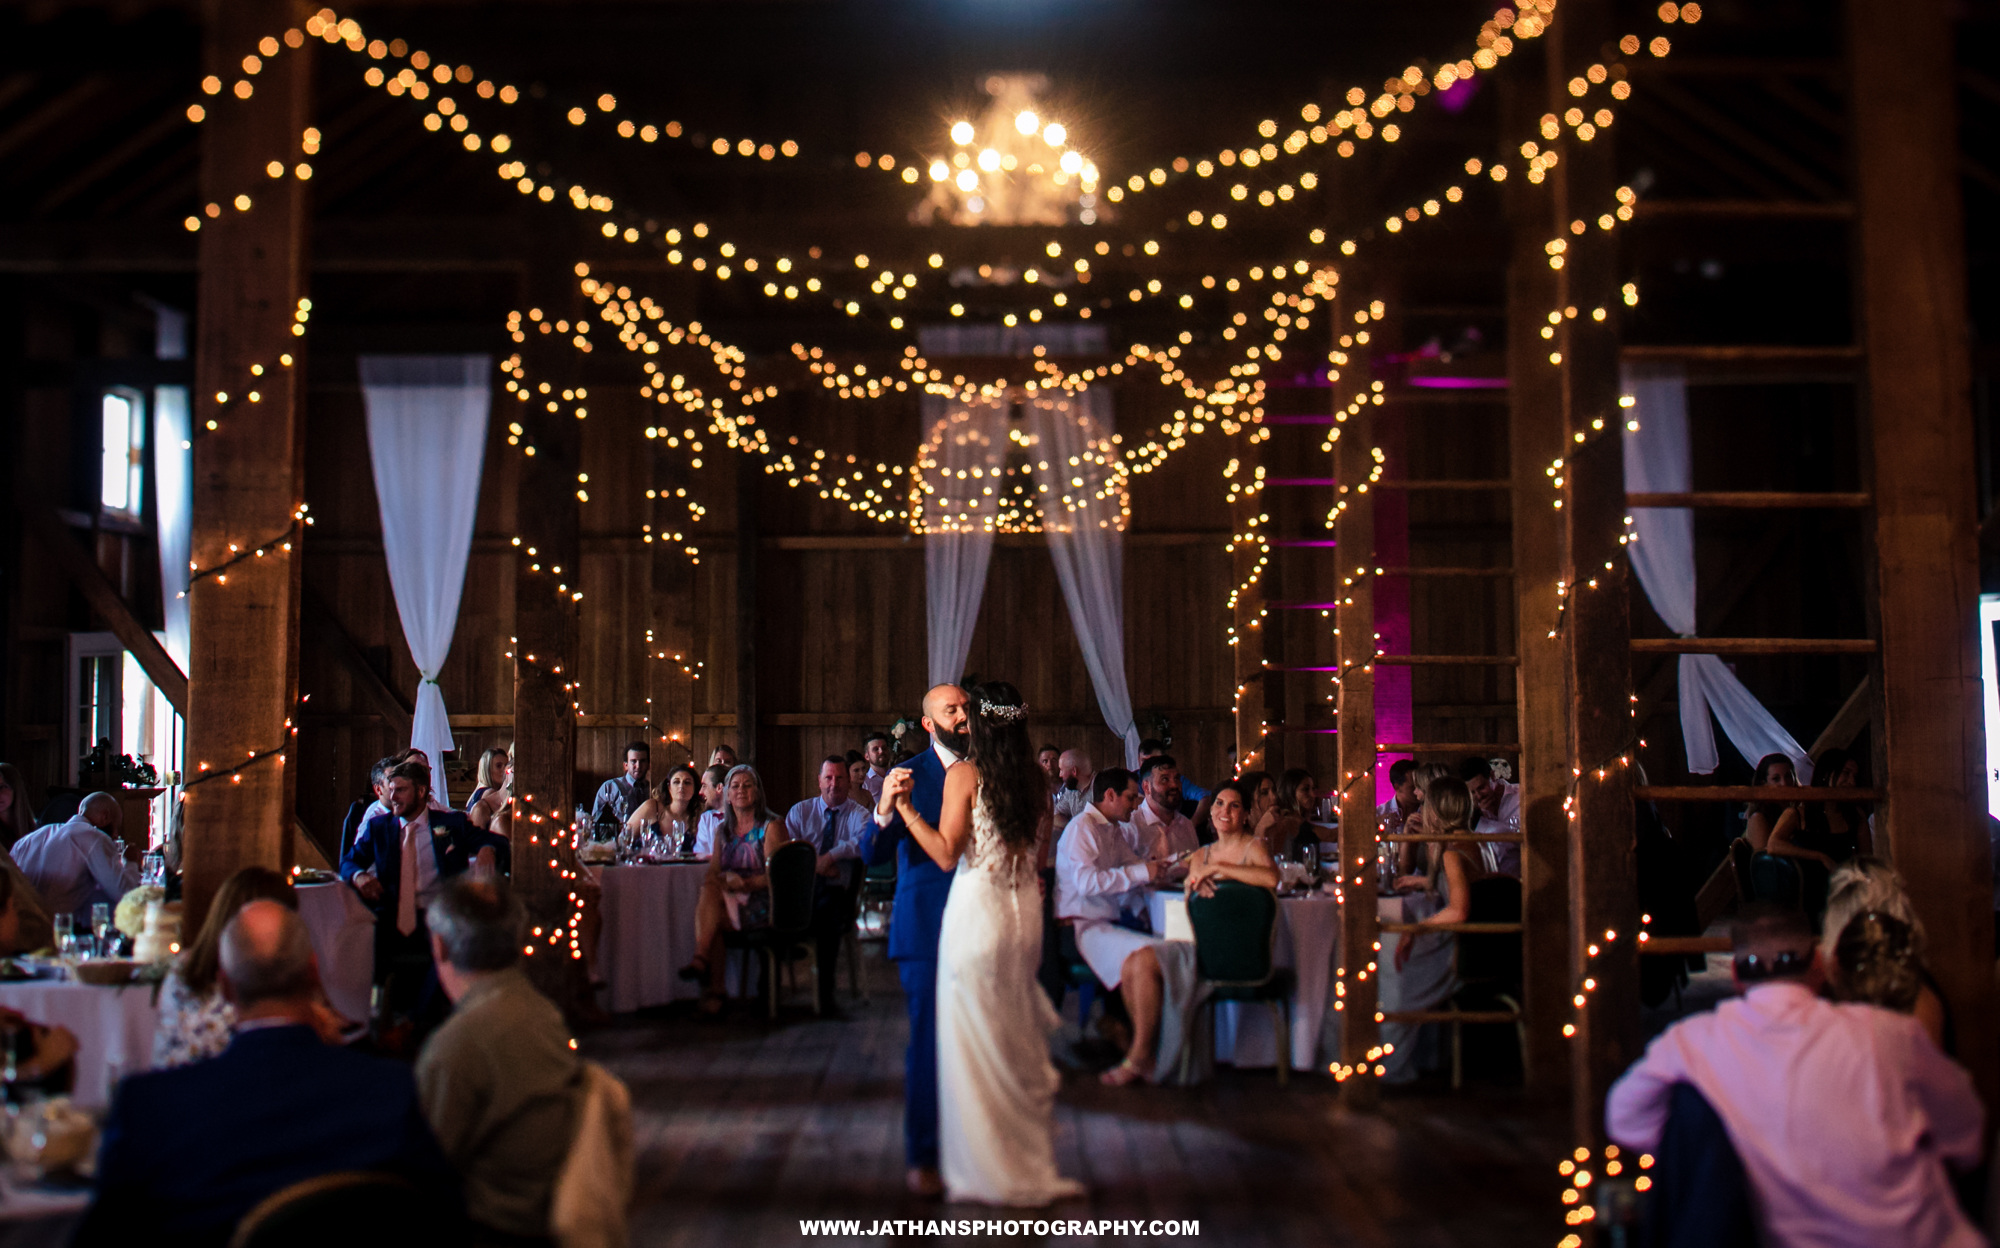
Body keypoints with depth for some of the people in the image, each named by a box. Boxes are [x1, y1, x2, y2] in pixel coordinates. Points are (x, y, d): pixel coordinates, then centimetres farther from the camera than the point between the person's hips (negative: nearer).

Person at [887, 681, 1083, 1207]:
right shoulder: (1035, 778, 6)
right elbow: (1040, 848, 12)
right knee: (1019, 1039, 14)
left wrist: (904, 806, -10)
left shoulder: (964, 774, -9)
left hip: (977, 911, -6)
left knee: (977, 1041, 4)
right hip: (1025, 912, 6)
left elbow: (946, 853, -13)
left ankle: (992, 1169, 10)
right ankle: (1032, 1165, 21)